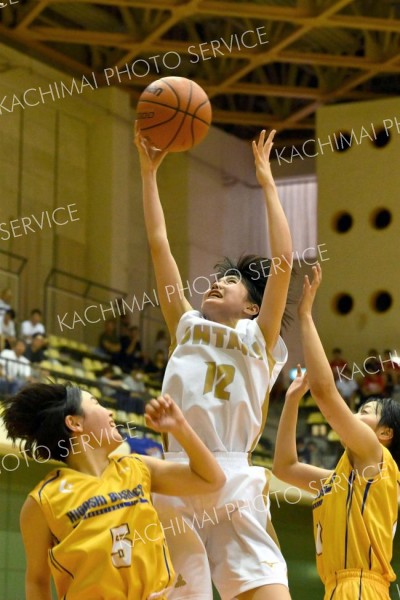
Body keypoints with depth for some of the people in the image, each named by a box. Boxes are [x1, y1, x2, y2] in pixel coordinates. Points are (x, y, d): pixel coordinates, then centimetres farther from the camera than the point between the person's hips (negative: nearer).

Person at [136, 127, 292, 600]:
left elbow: (282, 259, 3)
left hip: (234, 489, -3)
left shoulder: (258, 339, 13)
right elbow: (159, 245, 19)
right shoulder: (187, 328, 21)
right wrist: (149, 171, 18)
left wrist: (266, 182, 7)